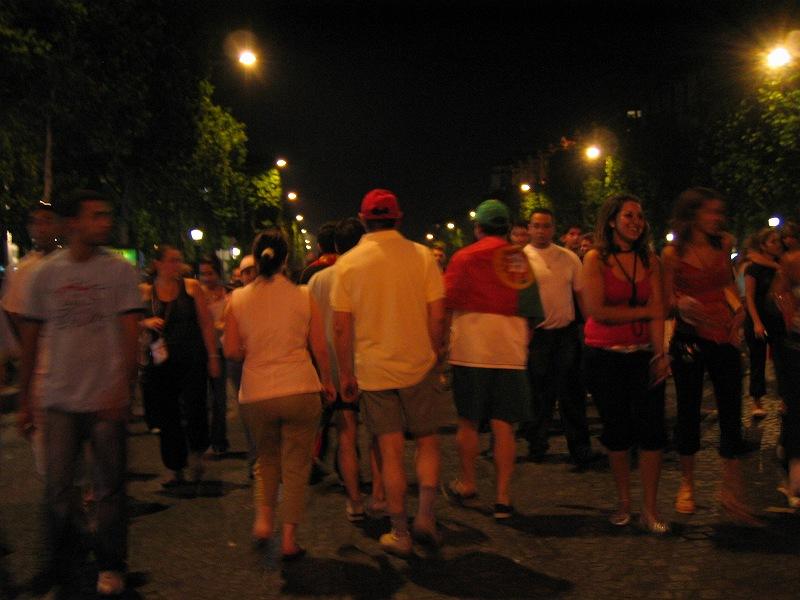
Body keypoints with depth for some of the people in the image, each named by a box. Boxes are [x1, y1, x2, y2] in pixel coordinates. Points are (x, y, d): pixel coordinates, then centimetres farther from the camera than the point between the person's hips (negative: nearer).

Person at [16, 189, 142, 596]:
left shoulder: (119, 270, -2)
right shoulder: (45, 273, 3)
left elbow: (130, 333, -6)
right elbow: (31, 338, 8)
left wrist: (121, 388, -17)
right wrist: (24, 401, 9)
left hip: (106, 399, -2)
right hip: (59, 399, 2)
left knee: (109, 488, 6)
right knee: (57, 487, 8)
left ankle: (111, 566, 21)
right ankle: (59, 564, 26)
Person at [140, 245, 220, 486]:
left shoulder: (191, 287, 3)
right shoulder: (145, 292, 5)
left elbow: (206, 323, 3)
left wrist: (213, 357, -1)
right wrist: (145, 323, -12)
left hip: (192, 361, -2)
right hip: (160, 364, 2)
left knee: (194, 410, -12)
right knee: (167, 419, 7)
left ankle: (196, 453, 16)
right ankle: (176, 469, 20)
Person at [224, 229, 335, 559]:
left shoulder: (238, 299, 0)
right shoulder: (302, 296, -2)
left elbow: (231, 350, -1)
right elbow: (320, 348, -1)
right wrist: (327, 381, 14)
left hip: (256, 395, 2)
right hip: (301, 389, -1)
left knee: (267, 459, 25)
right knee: (296, 464, 8)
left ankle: (263, 516, 13)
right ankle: (289, 538, 9)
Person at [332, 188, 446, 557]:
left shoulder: (348, 263, -3)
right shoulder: (422, 255, -4)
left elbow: (341, 327, -3)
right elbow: (437, 315, -6)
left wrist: (346, 374, 6)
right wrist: (434, 354, 9)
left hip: (373, 371, 1)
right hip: (419, 365, 0)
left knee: (391, 451, 7)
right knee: (427, 443, 15)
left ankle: (400, 533, 12)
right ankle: (425, 515, 2)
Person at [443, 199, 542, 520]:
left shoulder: (466, 257, -2)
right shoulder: (521, 259, 9)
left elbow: (446, 305, -4)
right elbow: (532, 311, 14)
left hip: (471, 349, -3)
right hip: (511, 351, 3)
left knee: (468, 421, 11)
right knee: (504, 425, 4)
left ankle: (466, 483, 25)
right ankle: (502, 497, 3)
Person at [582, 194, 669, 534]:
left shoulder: (650, 261, 5)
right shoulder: (595, 259, -4)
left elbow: (657, 314, -2)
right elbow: (598, 311, -13)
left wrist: (660, 355, -13)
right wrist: (644, 311, -7)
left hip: (643, 353, 2)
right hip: (605, 356, -2)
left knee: (652, 429, -3)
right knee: (617, 430, 7)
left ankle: (650, 509, 7)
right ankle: (624, 503, 23)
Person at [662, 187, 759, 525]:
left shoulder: (724, 245, 5)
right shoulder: (672, 254, -5)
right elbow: (666, 303, -1)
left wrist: (738, 307, 4)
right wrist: (681, 305, -22)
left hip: (724, 337, 3)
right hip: (689, 338, -3)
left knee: (731, 413, 0)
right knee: (688, 412, 6)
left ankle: (731, 490, 9)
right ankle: (686, 484, 22)